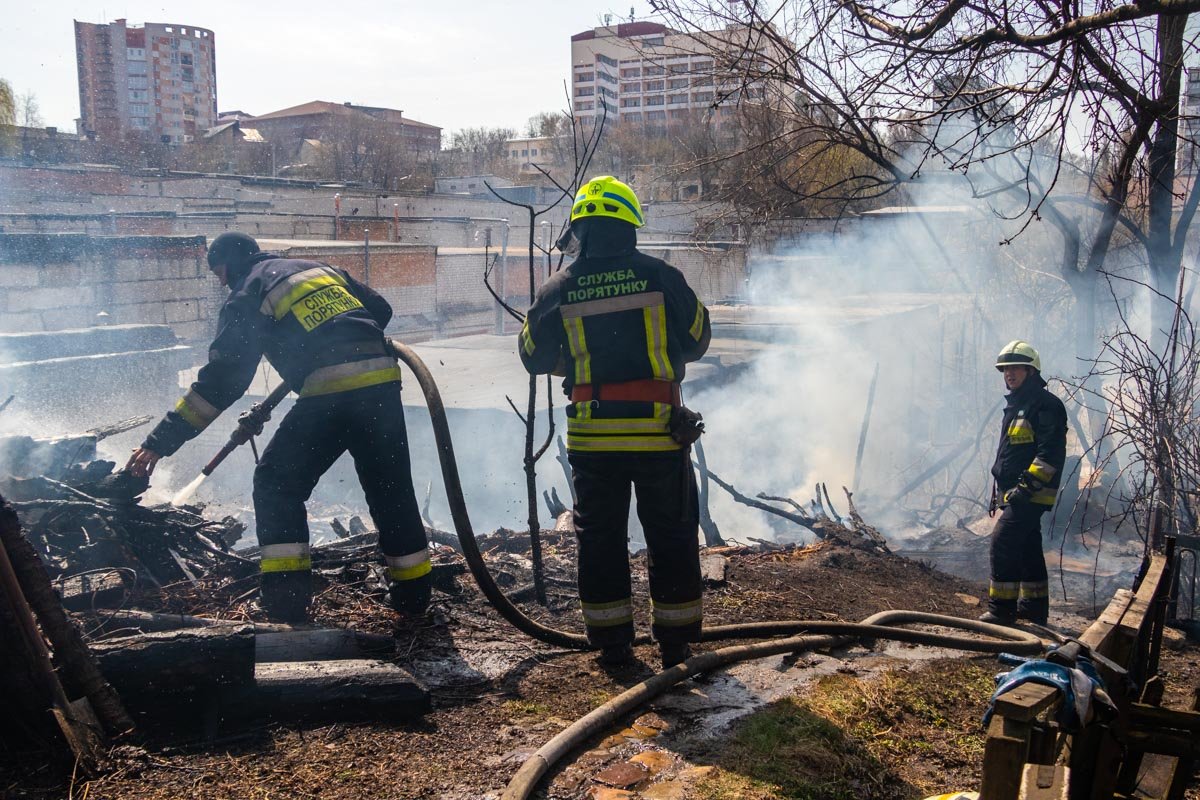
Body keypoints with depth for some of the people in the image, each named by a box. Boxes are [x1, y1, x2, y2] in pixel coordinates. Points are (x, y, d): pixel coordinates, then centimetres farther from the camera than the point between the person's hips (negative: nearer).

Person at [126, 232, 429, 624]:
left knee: (276, 483, 12)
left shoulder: (247, 296, 8)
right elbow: (380, 310, 25)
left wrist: (161, 441, 2)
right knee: (391, 488, 16)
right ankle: (413, 591, 24)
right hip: (382, 382, 6)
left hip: (329, 393, -5)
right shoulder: (319, 267, 26)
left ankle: (287, 596, 6)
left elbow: (221, 379, 0)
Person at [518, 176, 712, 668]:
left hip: (592, 436, 1)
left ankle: (611, 640, 19)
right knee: (671, 534, 13)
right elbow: (697, 340, 8)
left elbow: (534, 358, 9)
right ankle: (675, 638, 20)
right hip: (658, 431, 0)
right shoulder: (662, 278, -5)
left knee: (599, 536, 13)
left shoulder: (558, 292, -3)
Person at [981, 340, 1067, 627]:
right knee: (1028, 548, 15)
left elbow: (1050, 452, -20)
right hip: (1013, 493, 10)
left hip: (1031, 494, -10)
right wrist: (998, 491, 24)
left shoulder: (1046, 404, -11)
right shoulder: (1015, 405, 20)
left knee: (1003, 542, -14)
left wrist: (1028, 485, -25)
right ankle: (1034, 607, 24)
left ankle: (1002, 609, -10)